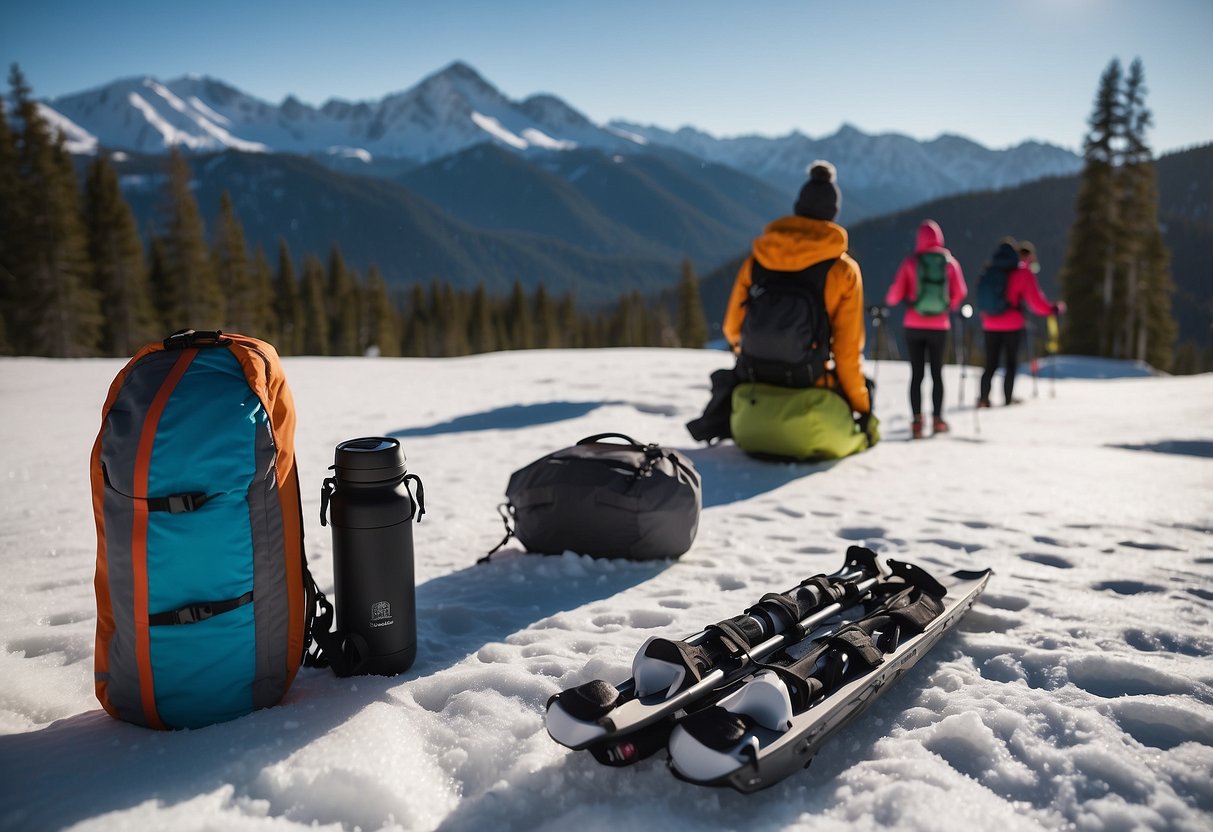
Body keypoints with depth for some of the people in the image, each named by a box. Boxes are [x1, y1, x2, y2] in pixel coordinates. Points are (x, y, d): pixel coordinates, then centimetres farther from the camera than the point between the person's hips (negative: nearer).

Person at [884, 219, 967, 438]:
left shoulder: (911, 262, -3)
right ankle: (937, 419, 7)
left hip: (914, 325, -1)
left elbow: (896, 293, -5)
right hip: (940, 325, 1)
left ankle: (917, 420, -3)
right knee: (937, 372, 10)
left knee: (916, 373, 3)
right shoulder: (950, 261, 1)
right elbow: (960, 292, 1)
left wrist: (889, 302, 16)